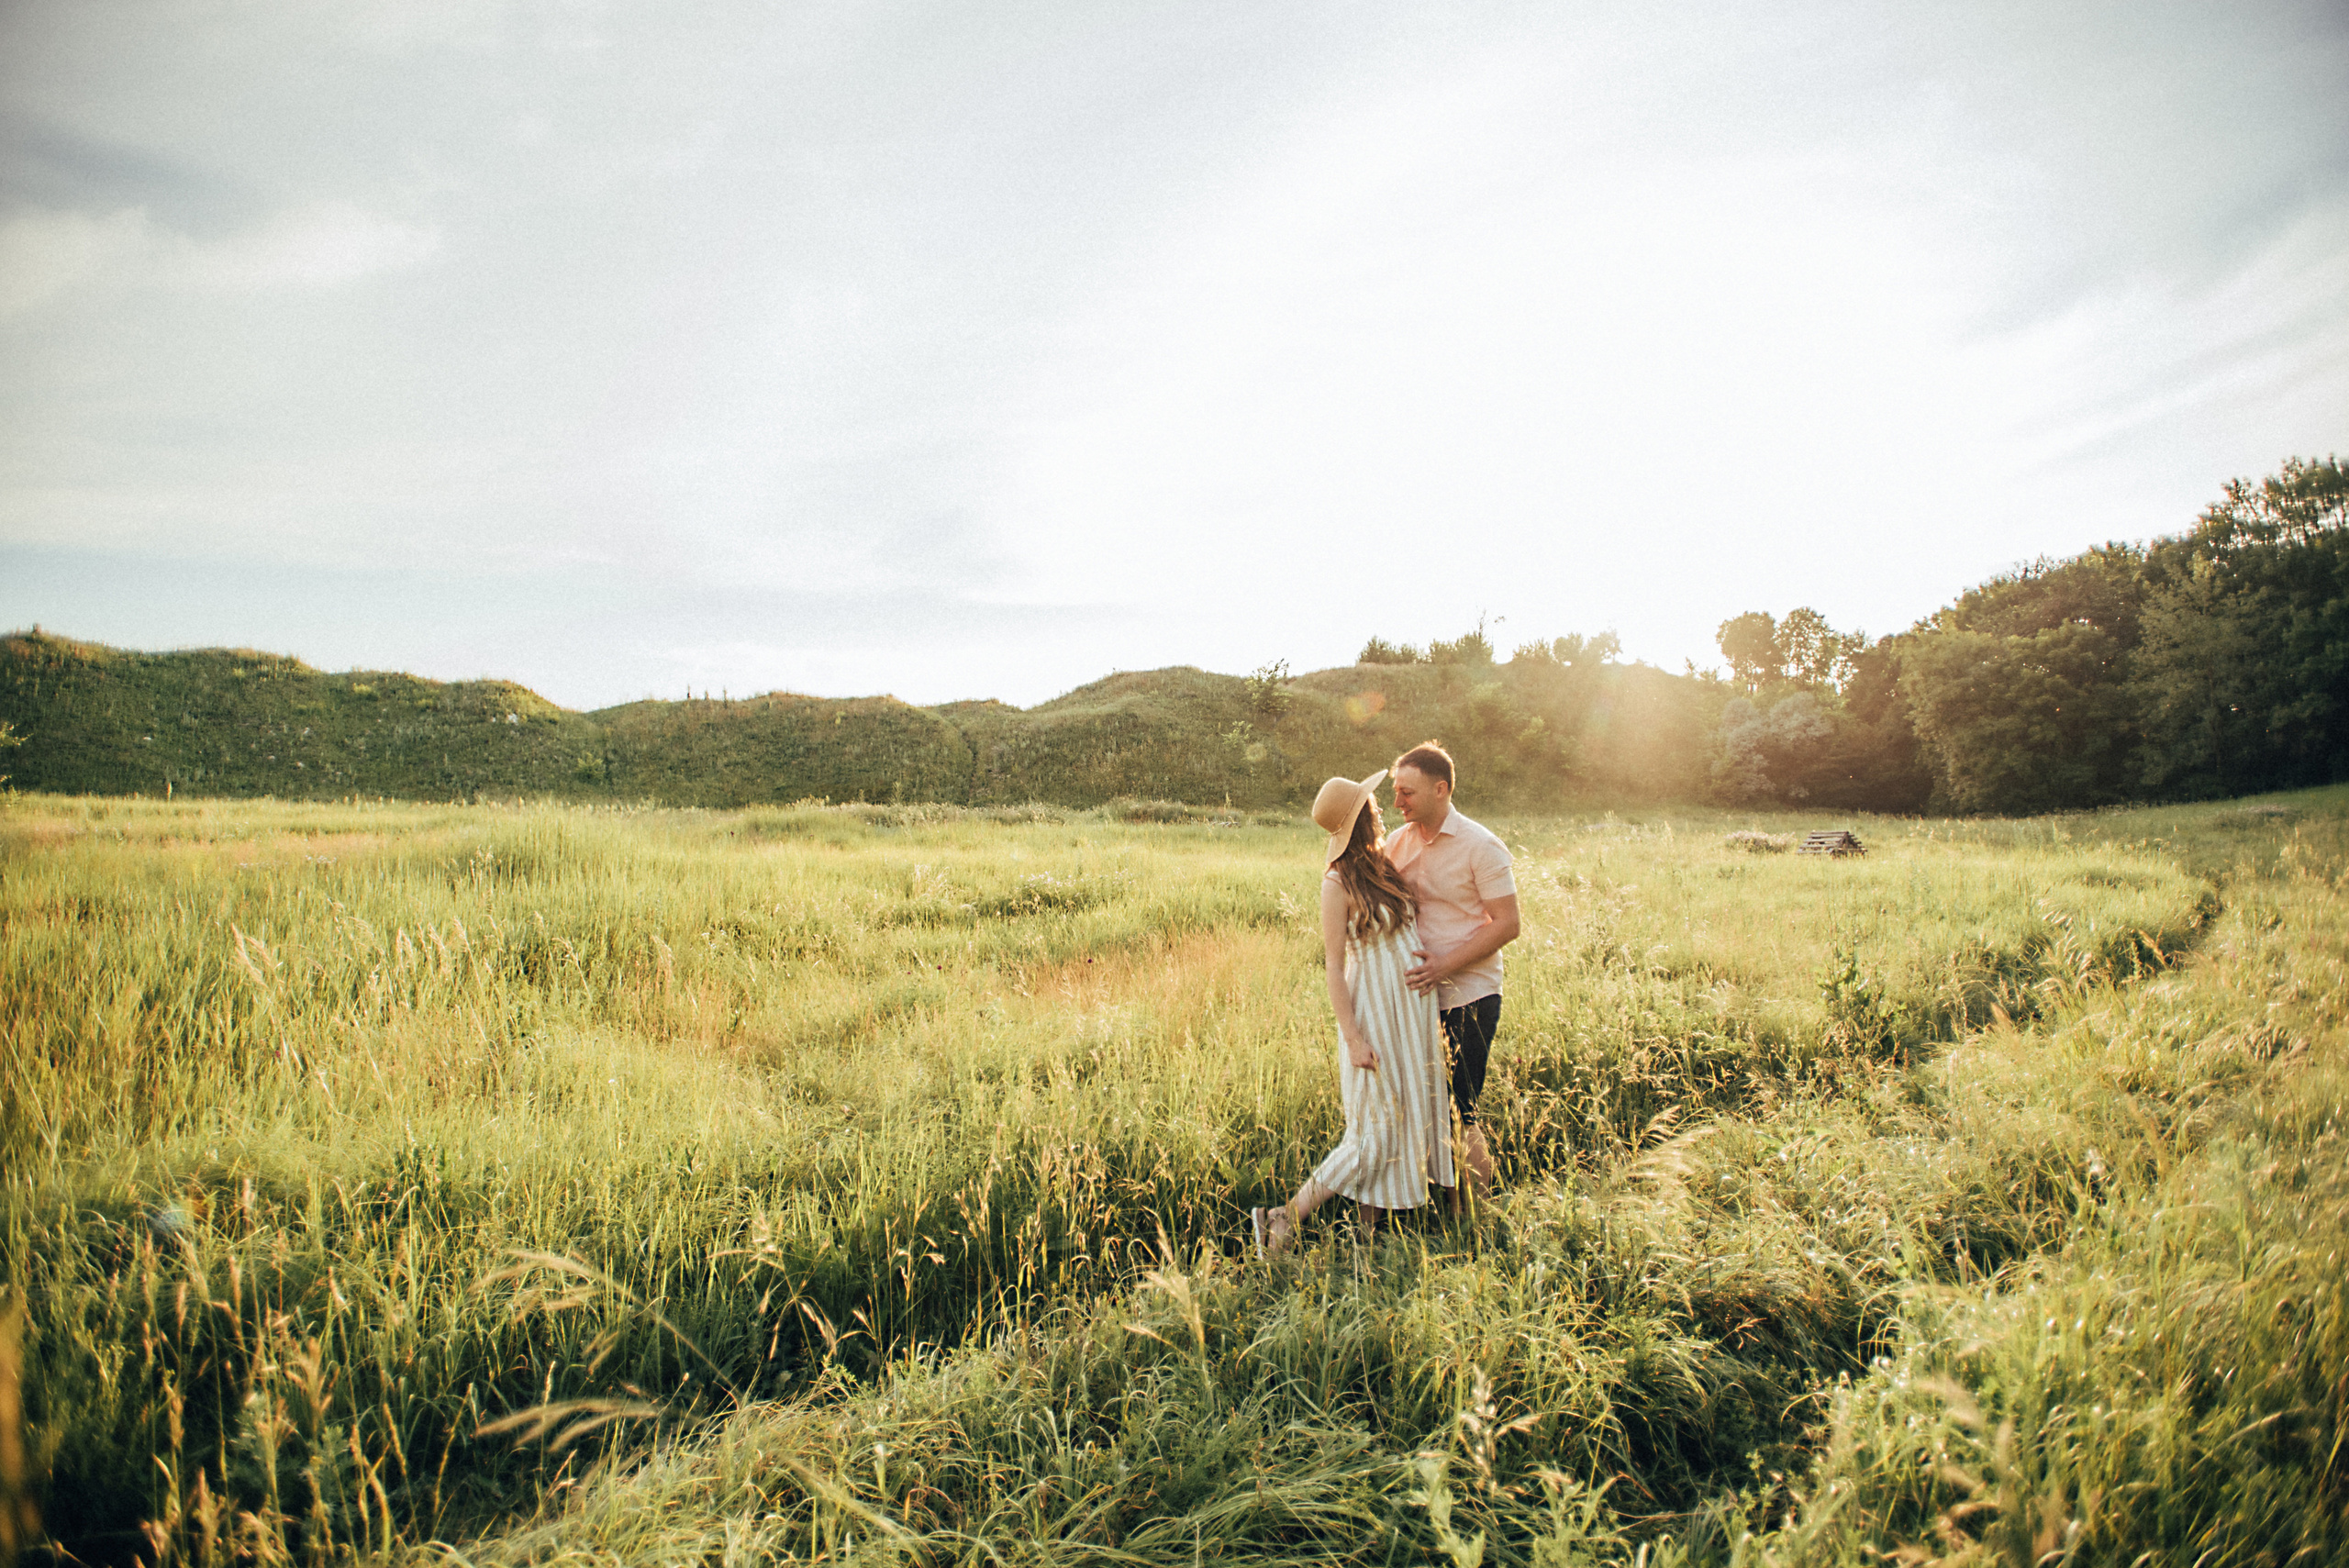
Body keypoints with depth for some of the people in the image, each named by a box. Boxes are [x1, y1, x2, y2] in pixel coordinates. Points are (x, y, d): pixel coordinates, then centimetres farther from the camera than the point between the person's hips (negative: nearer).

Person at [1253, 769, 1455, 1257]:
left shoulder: (1382, 866, 8)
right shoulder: (1338, 882, -16)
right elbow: (1334, 967, -16)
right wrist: (1353, 1038, -18)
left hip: (1411, 1011, 8)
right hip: (1374, 1014, -8)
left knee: (1408, 1117, 11)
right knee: (1375, 1133, -6)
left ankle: (1367, 1230, 22)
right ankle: (1283, 1220, 3)